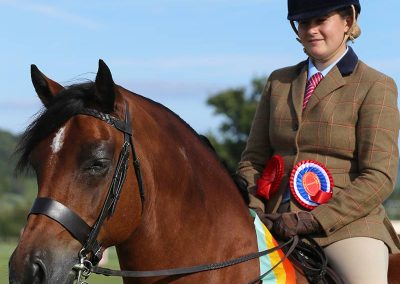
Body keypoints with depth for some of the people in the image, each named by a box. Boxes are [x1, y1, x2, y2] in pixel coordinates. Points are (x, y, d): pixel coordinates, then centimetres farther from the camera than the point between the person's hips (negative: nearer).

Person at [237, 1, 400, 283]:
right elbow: (253, 159, 17)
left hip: (346, 222, -4)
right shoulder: (278, 82, 18)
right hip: (279, 223, 4)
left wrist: (314, 220, -15)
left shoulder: (376, 87, 2)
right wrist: (253, 213, -3)